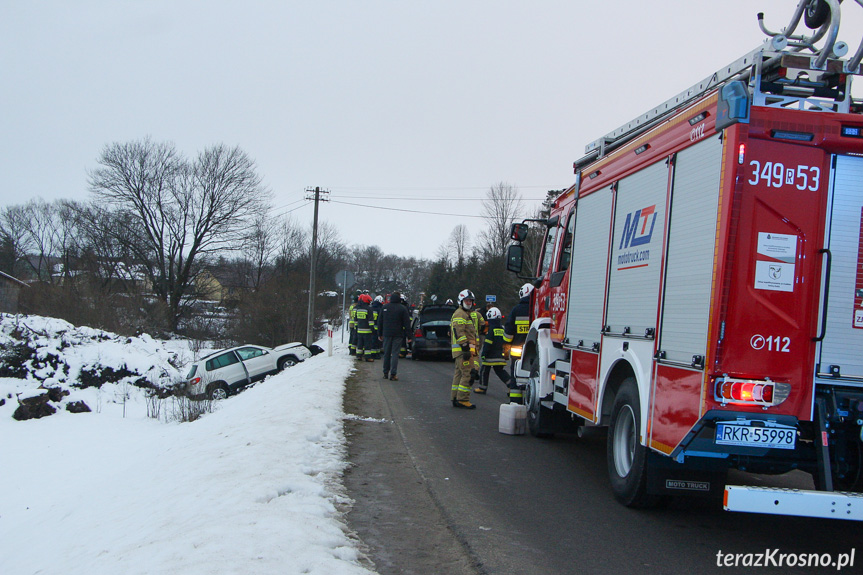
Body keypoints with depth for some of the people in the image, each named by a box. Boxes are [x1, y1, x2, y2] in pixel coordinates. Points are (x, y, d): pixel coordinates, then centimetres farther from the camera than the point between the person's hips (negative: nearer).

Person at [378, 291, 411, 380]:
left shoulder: (384, 307, 7)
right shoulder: (403, 308, -4)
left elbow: (380, 322, 12)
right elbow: (407, 323, -5)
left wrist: (380, 334, 17)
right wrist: (408, 335, -2)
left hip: (387, 334, 3)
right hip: (398, 335, -3)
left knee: (386, 354, 12)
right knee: (395, 353, -3)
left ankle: (386, 373, 17)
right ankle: (393, 374, -9)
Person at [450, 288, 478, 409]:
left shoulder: (466, 314, 25)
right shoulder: (460, 314, -10)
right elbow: (459, 332, -19)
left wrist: (472, 347, 27)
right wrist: (466, 347, -24)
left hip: (464, 349, 11)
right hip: (463, 349, -11)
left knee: (459, 374, 13)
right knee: (467, 374, -13)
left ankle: (456, 399, 17)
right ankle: (462, 399, -13)